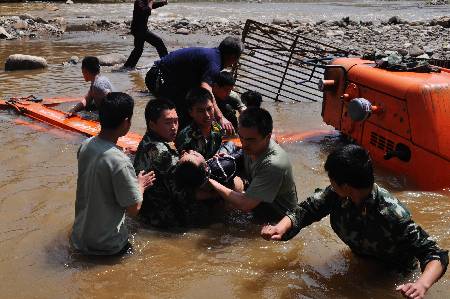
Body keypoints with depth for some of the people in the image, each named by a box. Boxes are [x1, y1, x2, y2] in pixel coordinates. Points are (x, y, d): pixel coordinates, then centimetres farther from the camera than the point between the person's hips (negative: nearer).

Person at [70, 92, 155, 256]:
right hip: (106, 246, -7)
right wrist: (140, 185, 0)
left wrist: (135, 182, 13)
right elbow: (133, 208, -19)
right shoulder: (119, 161, -28)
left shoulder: (85, 146, -5)